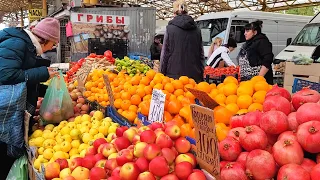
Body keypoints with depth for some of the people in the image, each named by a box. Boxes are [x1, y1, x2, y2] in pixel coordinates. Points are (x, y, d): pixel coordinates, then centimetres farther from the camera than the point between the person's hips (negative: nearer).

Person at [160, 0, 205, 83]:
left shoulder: (170, 28, -2)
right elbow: (201, 54, 11)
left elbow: (165, 53, -1)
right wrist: (201, 75, 18)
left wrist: (162, 73, 7)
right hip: (195, 75, 3)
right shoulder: (196, 30, 8)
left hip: (175, 74, -3)